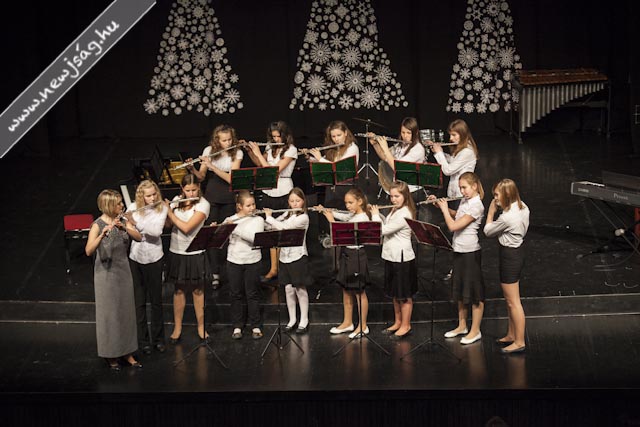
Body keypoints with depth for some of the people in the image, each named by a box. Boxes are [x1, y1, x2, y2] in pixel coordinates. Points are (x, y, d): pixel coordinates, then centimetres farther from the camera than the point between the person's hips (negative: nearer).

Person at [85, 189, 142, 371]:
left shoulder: (123, 220, 2)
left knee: (126, 311, 10)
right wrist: (103, 235, -43)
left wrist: (124, 228, -28)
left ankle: (126, 352, 22)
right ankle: (110, 355, 17)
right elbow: (88, 251, -29)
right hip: (106, 273, -6)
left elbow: (138, 237, -11)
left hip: (123, 271, 6)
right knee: (109, 313, 3)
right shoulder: (98, 225, -16)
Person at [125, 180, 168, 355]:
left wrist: (136, 223, -30)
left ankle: (158, 338, 25)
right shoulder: (133, 208, -3)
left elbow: (157, 231, -22)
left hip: (154, 258, -1)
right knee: (139, 301, 8)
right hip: (135, 257, 1)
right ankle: (143, 340, 19)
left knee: (156, 300, 10)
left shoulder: (162, 209, -7)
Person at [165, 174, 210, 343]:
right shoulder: (177, 201, 2)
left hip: (195, 253, -3)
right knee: (179, 290, 10)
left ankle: (201, 327, 20)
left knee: (198, 290, 7)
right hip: (177, 251, 3)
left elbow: (187, 228, -21)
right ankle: (177, 328, 20)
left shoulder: (203, 205, -13)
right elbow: (168, 224, 3)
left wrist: (169, 211, -15)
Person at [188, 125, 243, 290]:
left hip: (229, 197, 0)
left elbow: (231, 178, -16)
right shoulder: (209, 151, -1)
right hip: (211, 196, 0)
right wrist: (192, 169, -21)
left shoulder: (237, 153, -5)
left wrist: (211, 166, -24)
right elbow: (201, 177, 0)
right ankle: (215, 273, -7)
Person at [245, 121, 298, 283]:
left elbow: (275, 169, -18)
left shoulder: (291, 150, -10)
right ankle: (273, 269, 10)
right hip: (269, 193, 5)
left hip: (284, 194, -5)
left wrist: (258, 153, -12)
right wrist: (250, 151, 6)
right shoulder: (270, 148, 9)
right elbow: (259, 164, 21)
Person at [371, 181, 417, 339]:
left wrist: (375, 215, -8)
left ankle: (406, 326, 13)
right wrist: (378, 214, 6)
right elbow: (387, 226, 18)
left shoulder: (404, 214, -21)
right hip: (391, 257, 10)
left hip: (402, 258, -10)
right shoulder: (395, 210, 10)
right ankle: (397, 322, 30)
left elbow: (384, 230, -22)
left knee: (404, 295, 3)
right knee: (395, 293, 18)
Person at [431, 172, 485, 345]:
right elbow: (456, 215, 25)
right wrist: (441, 204, 11)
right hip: (459, 250, 9)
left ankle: (475, 331, 9)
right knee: (460, 290, 18)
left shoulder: (476, 206, -21)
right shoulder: (465, 201, 6)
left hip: (470, 252, -9)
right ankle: (462, 326, 31)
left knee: (474, 292, 1)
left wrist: (444, 208, -11)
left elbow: (453, 226, -24)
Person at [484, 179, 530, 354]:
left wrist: (491, 212, 0)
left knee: (513, 302, 0)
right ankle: (511, 335, 34)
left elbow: (488, 231, -12)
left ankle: (519, 342, 9)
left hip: (509, 256, -10)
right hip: (518, 250, 10)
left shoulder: (506, 217, -28)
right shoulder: (522, 207, -1)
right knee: (510, 299, 22)